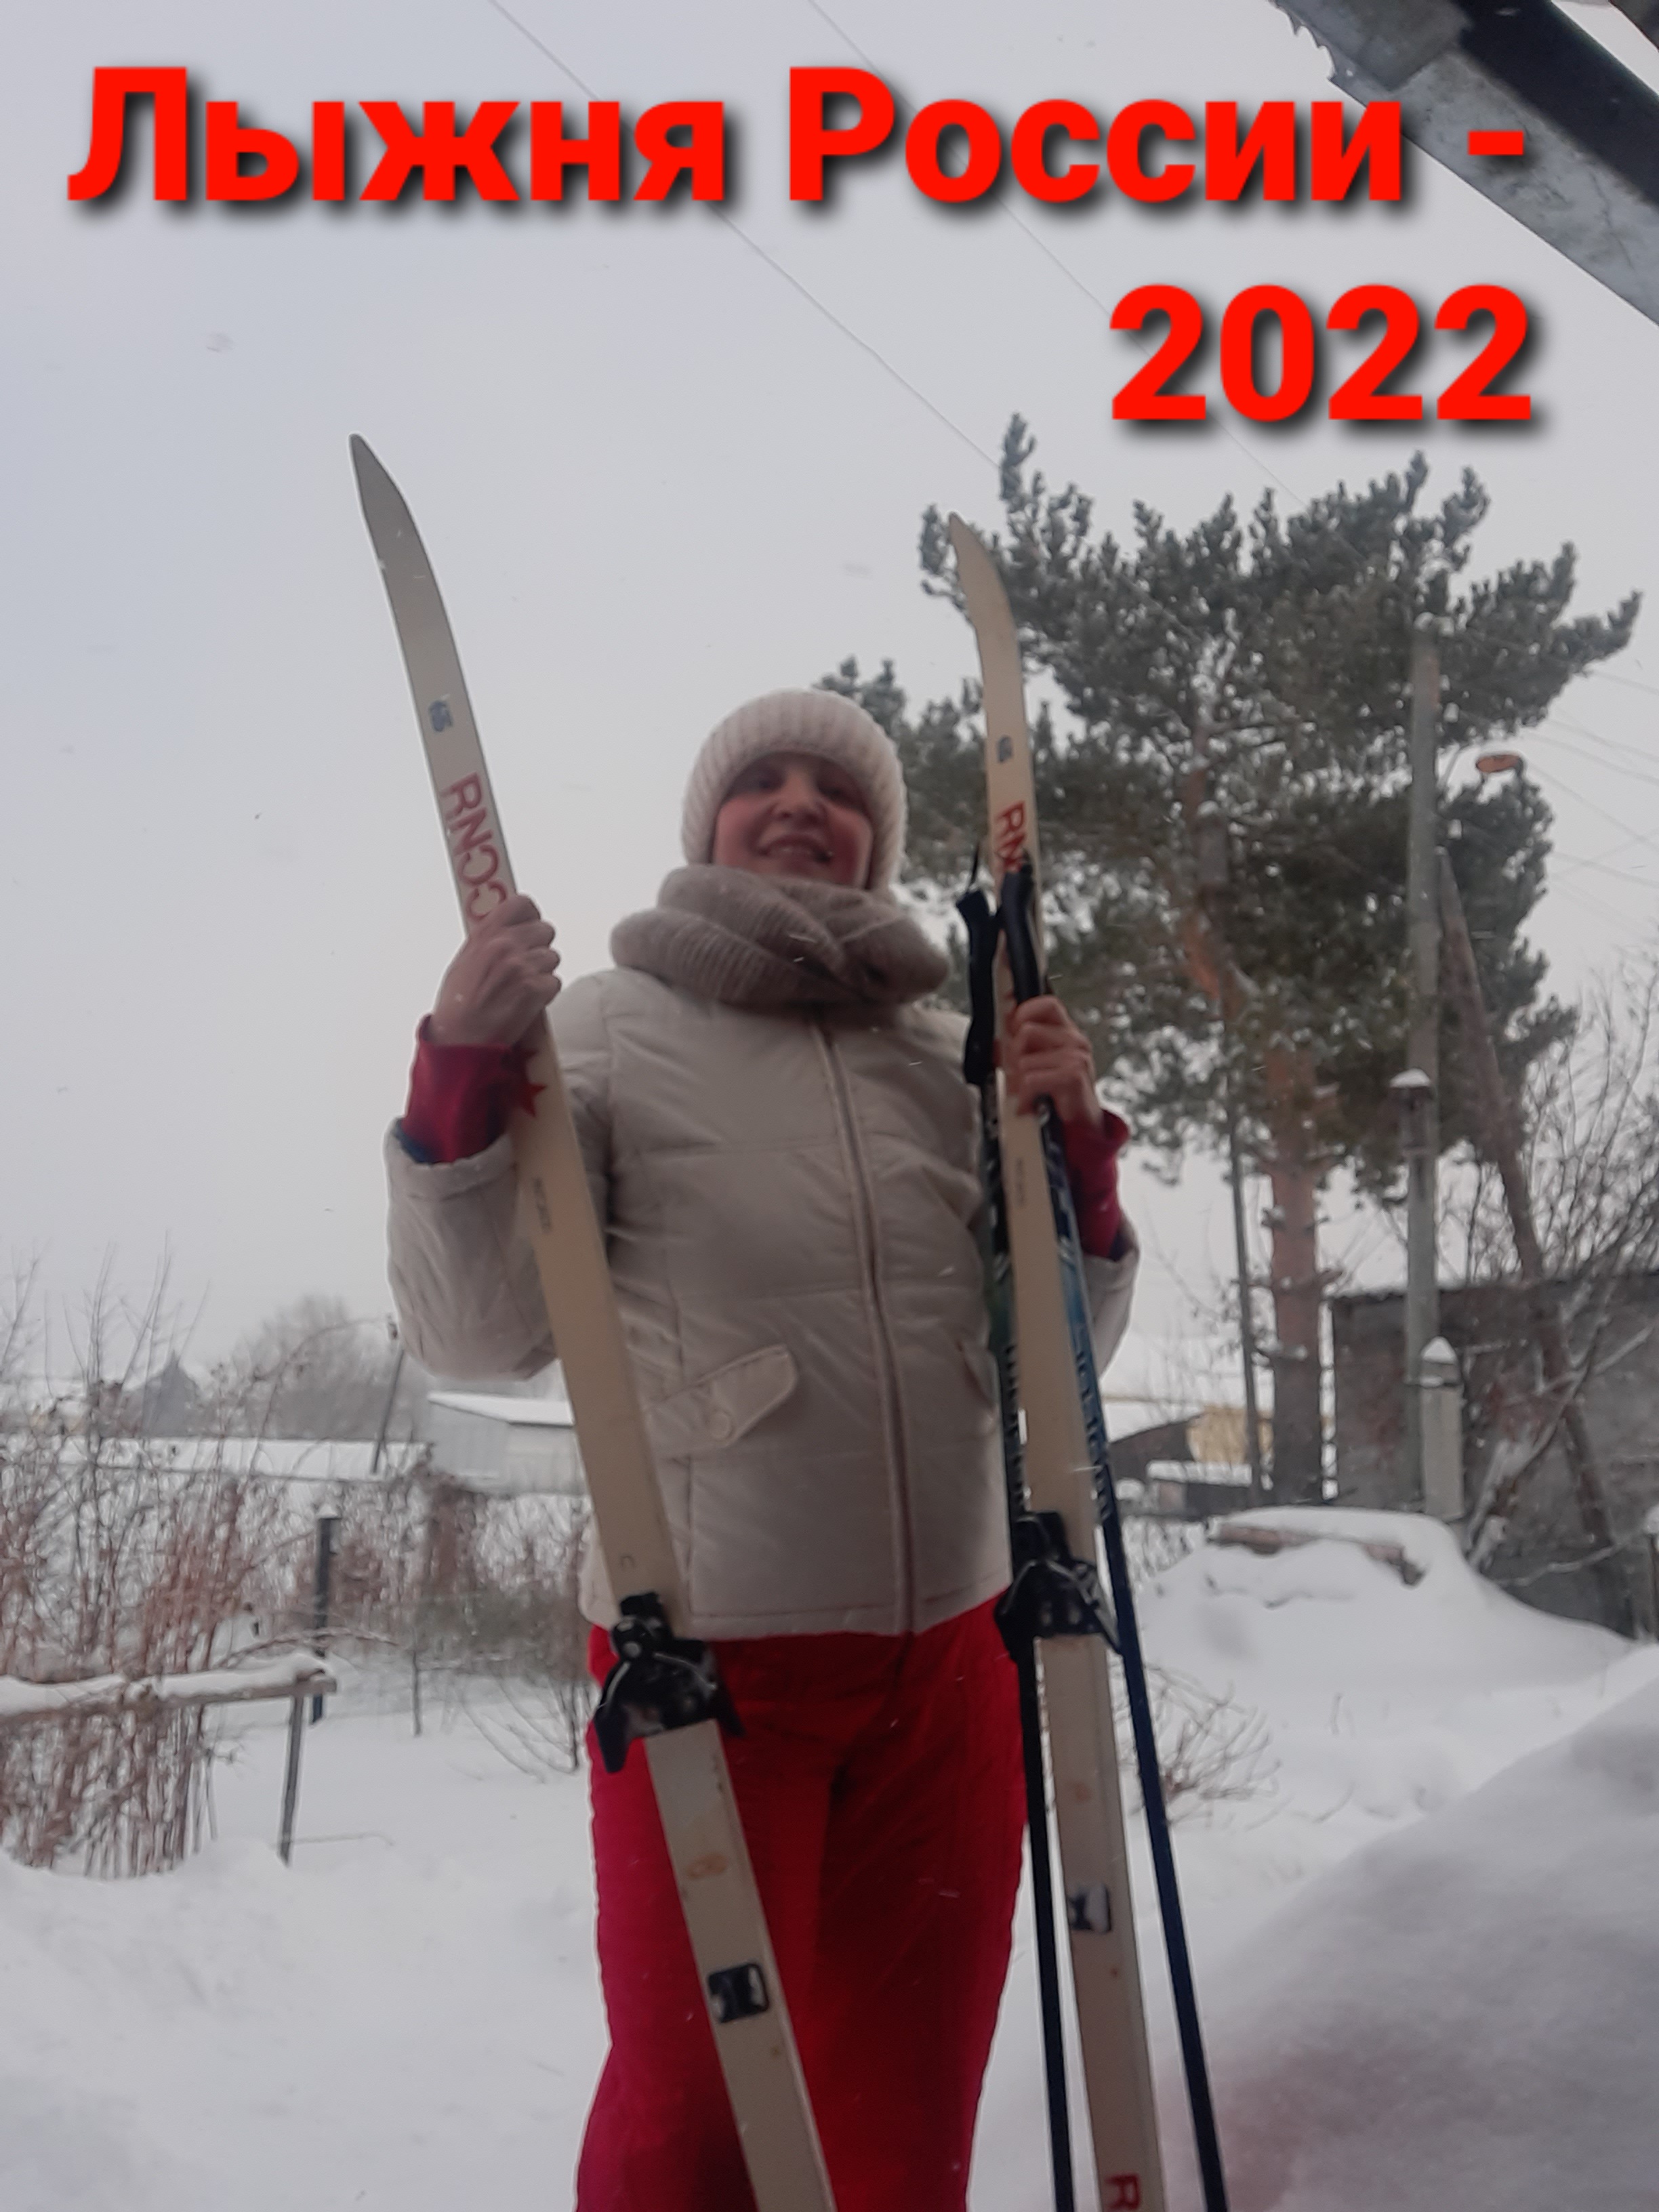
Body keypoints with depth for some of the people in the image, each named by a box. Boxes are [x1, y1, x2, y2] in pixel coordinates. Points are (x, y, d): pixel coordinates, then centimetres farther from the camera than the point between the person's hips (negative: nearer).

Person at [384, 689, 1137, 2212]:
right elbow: (476, 1334, -6)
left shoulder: (946, 1057, 8)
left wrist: (1078, 1157, -5)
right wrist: (463, 1084, -19)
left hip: (950, 1655, 4)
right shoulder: (613, 1026, -2)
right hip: (713, 1651, -4)